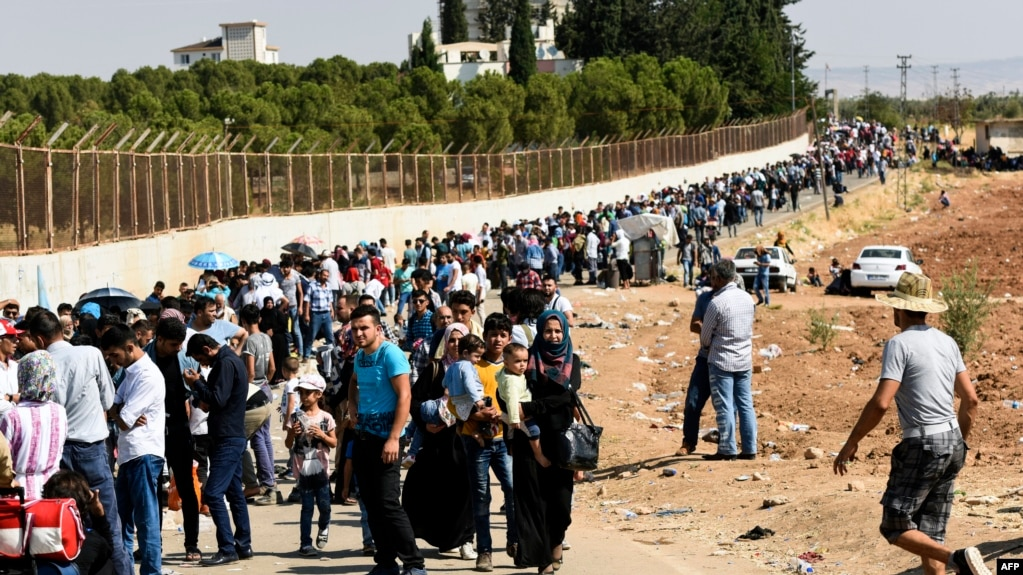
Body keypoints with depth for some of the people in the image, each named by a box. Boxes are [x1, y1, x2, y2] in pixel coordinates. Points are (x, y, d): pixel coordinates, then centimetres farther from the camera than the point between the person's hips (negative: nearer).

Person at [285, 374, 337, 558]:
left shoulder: (325, 418, 0)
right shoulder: (296, 417, 1)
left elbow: (334, 443, 4)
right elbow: (288, 444, 5)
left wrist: (322, 435, -13)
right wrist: (293, 433, -15)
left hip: (321, 468, 0)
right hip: (303, 468, 0)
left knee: (324, 504, 0)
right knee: (307, 507, 1)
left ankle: (324, 527, 31)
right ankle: (305, 543, 4)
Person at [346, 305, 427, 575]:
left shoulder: (390, 354, -14)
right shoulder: (360, 356, 11)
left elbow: (404, 396, -20)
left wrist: (394, 438, -25)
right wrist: (352, 405, 14)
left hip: (384, 439, -8)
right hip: (363, 437, 8)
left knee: (388, 504, -12)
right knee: (372, 504, 9)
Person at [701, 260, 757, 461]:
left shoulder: (716, 303, -16)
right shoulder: (747, 298, 3)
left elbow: (705, 336, -6)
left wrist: (707, 347, 15)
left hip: (721, 361, -6)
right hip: (745, 360, 6)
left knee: (725, 407, -1)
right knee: (745, 404, 8)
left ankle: (727, 450, 1)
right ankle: (750, 449, 9)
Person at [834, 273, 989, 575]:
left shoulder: (900, 344, -13)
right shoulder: (947, 342, 10)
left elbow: (880, 403, -20)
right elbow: (971, 399, 13)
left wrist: (850, 443, -9)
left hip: (923, 447, -8)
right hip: (952, 444, 8)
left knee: (896, 528, 0)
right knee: (929, 533, 12)